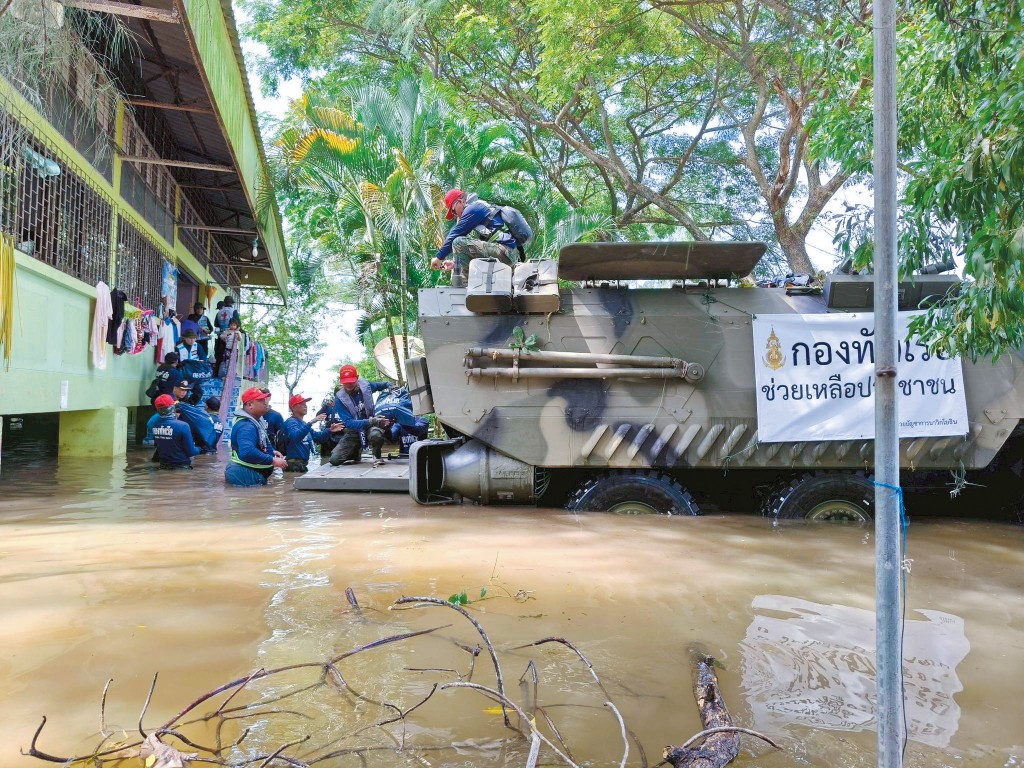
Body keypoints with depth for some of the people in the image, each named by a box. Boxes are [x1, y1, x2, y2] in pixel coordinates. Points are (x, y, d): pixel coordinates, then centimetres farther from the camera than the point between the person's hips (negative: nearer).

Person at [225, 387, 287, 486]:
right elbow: (247, 452, -40)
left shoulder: (256, 420, 10)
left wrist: (271, 451, 12)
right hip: (246, 476, -11)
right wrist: (272, 460, -34)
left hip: (254, 474, 11)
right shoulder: (246, 426, -25)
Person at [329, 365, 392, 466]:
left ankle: (377, 456, -6)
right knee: (334, 459, -15)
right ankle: (356, 452, 17)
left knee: (375, 434, -40)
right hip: (353, 430, 1)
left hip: (371, 425, 0)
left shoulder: (366, 385, -8)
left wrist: (389, 386, -7)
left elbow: (381, 385, 17)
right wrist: (370, 421, -36)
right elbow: (348, 423, -23)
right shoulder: (340, 399, -16)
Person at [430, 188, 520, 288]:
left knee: (458, 242, -16)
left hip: (505, 250, -10)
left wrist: (439, 258, 3)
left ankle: (459, 284, -16)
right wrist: (456, 262, 26)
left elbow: (454, 234, -6)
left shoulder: (473, 208, -3)